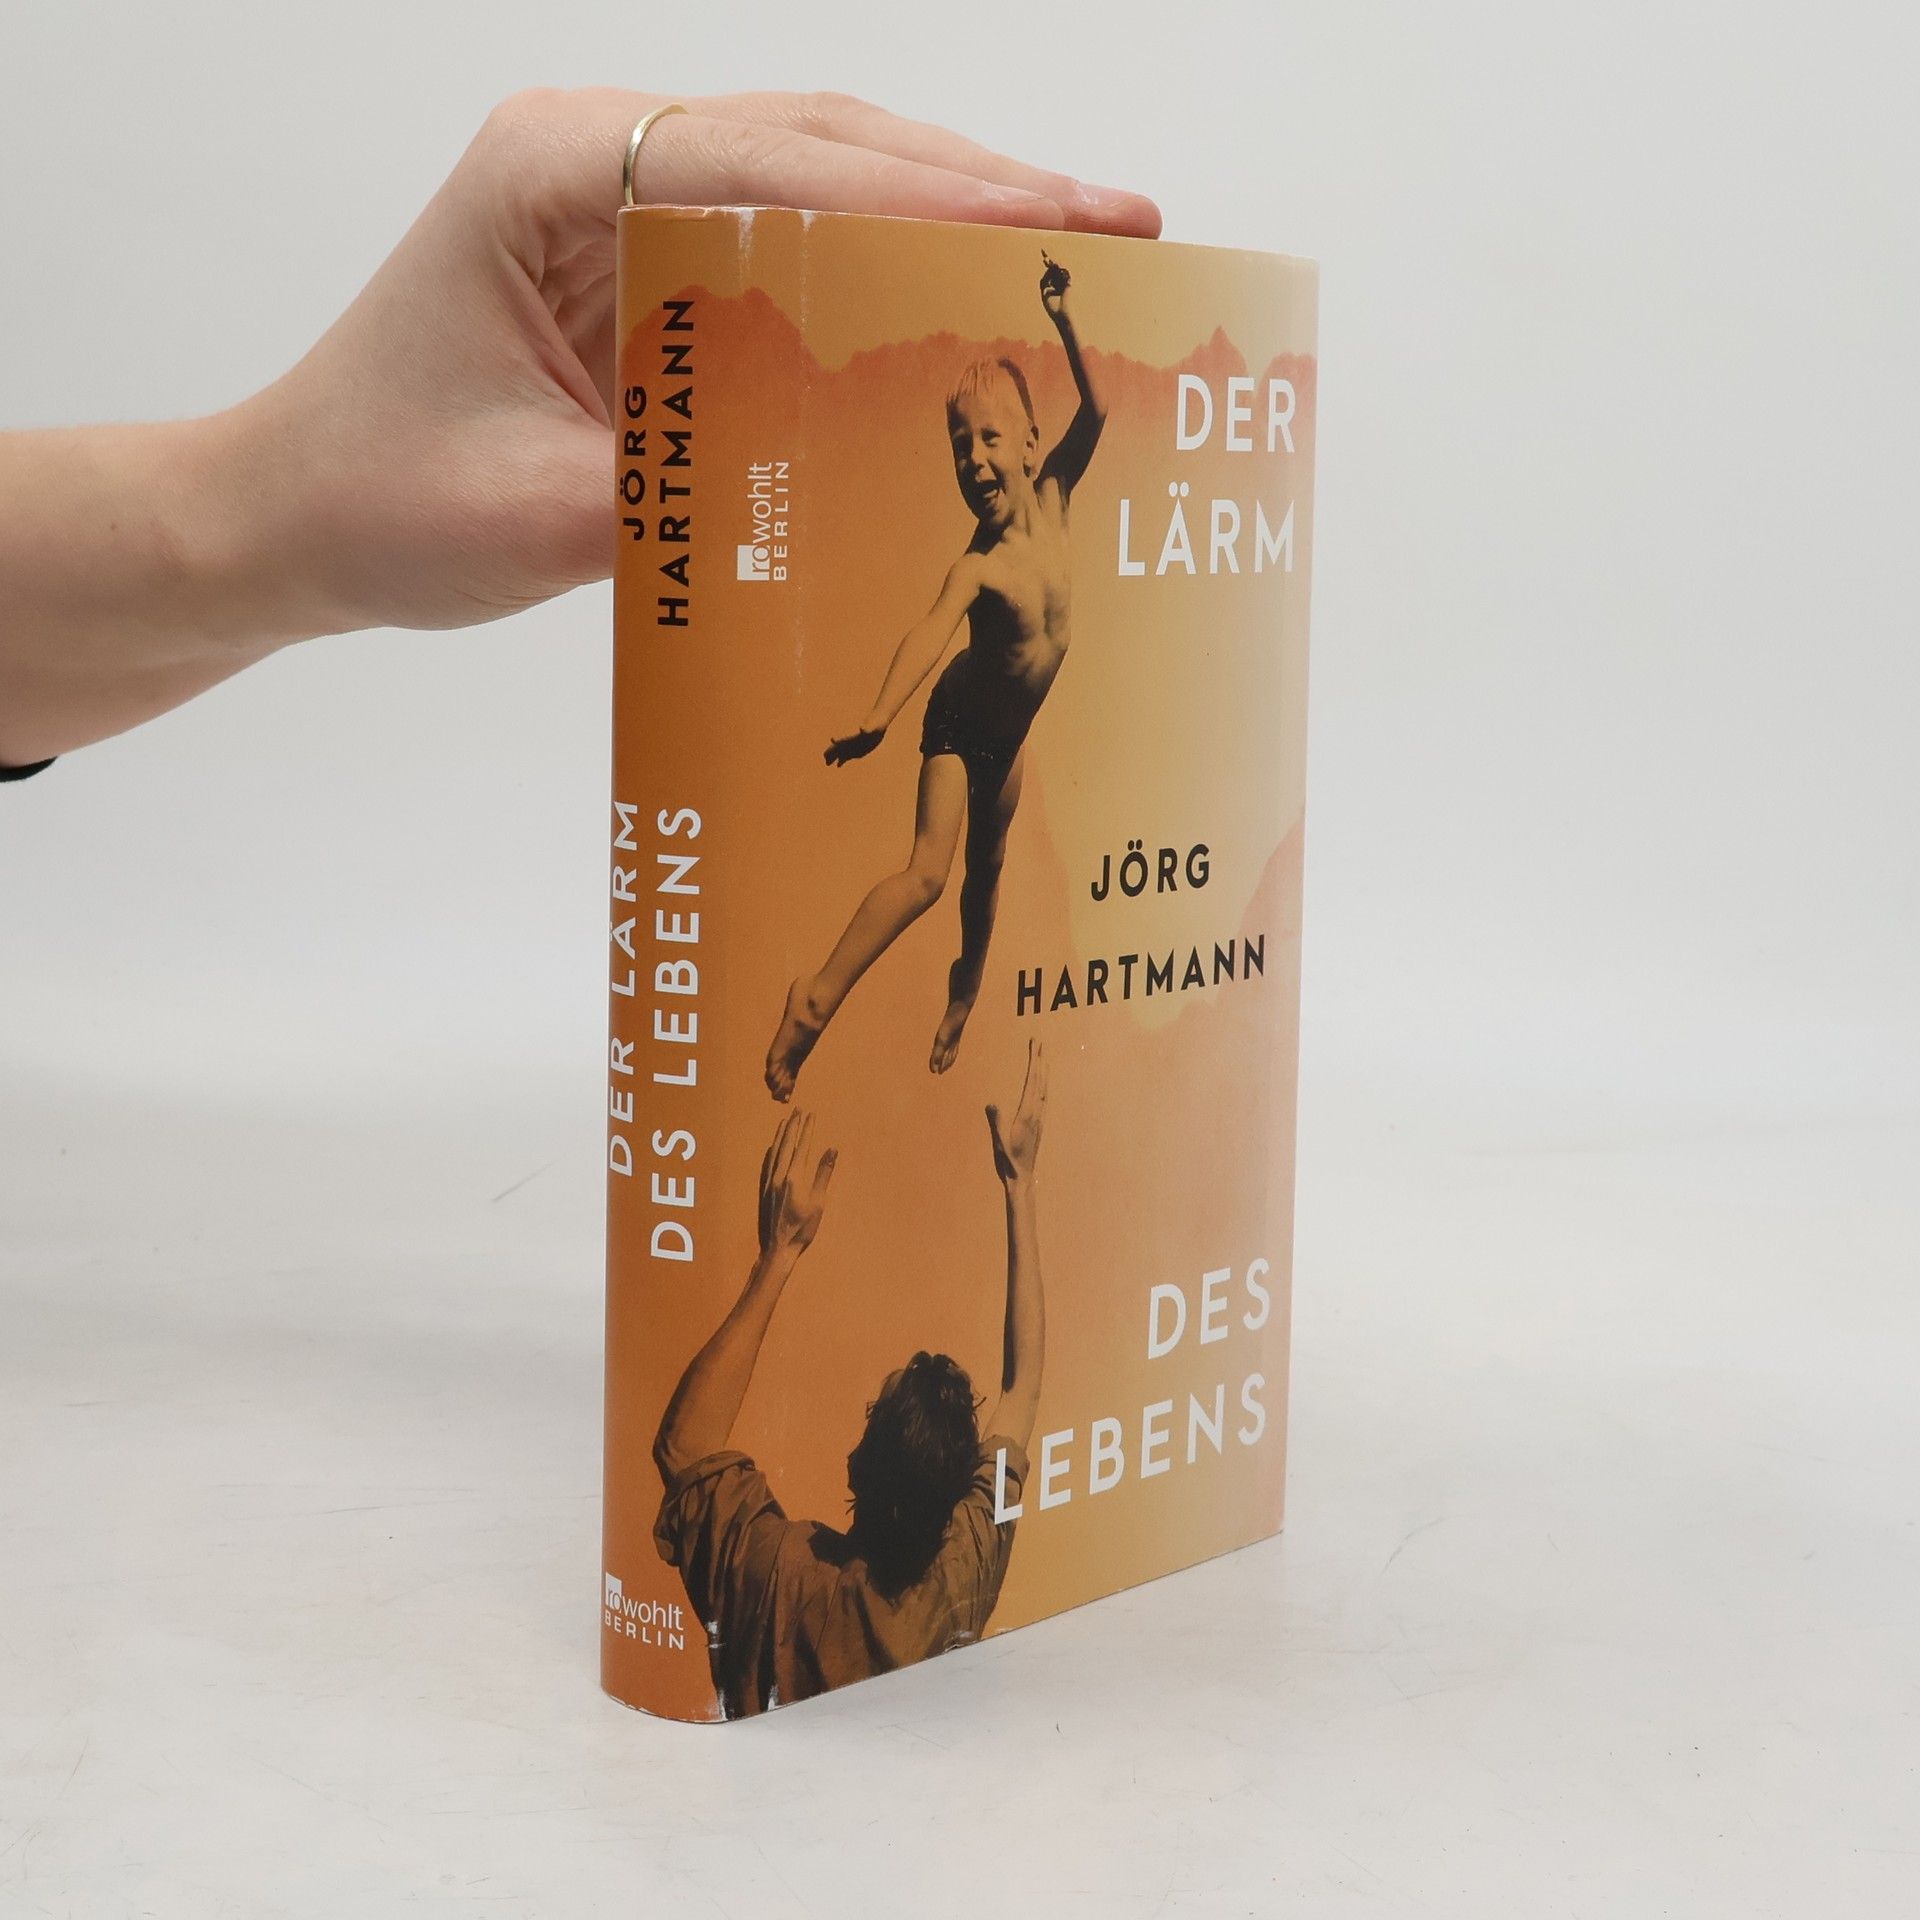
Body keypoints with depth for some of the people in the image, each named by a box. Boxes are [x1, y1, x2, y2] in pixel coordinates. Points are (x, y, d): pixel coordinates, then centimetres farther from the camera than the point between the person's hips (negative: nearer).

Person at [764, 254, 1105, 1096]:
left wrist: (1064, 322, -28)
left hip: (1011, 729, 6)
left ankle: (963, 996, 40)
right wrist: (879, 716, -63)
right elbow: (929, 633, -47)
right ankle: (817, 997, -17)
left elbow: (1095, 410, -14)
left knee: (986, 868, 20)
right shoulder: (977, 566, -30)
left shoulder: (1051, 496, -13)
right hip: (959, 722, -6)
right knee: (926, 874, -21)